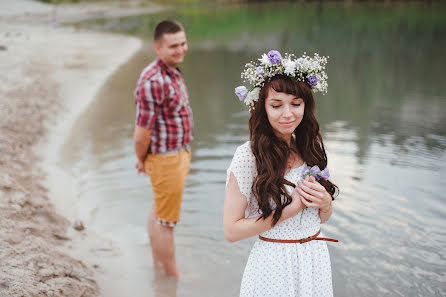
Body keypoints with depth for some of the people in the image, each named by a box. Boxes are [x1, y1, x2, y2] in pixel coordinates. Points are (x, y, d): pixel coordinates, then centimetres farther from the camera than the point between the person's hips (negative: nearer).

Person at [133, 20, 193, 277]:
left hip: (180, 152, 10)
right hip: (166, 159, -10)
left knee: (159, 211, 23)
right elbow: (142, 131, -24)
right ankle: (174, 276, 20)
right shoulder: (153, 81, -28)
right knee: (166, 220, 5)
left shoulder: (172, 72, 5)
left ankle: (158, 264, 40)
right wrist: (142, 160, -8)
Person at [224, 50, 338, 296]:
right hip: (273, 267, -5)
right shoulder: (248, 156, -17)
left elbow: (323, 218, 11)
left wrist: (325, 202, -12)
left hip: (317, 261, 5)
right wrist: (292, 209, -19)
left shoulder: (312, 147, 0)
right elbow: (231, 230, -16)